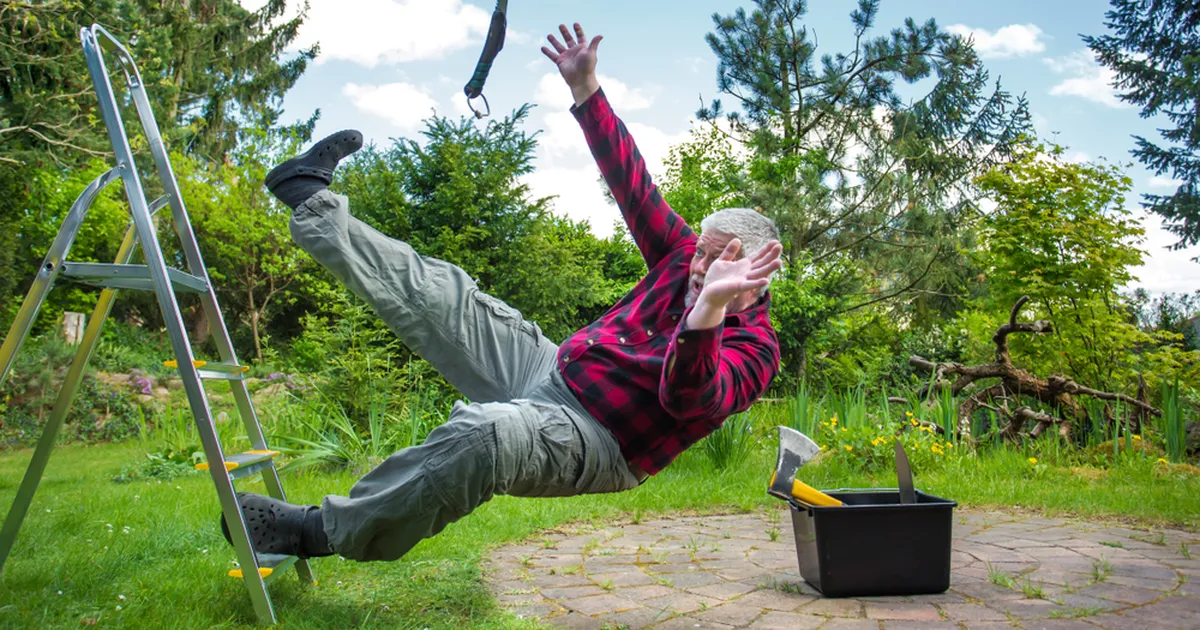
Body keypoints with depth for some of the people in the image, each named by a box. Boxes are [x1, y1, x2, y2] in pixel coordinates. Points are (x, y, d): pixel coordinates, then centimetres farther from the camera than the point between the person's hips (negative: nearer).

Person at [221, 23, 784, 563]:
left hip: (595, 439, -7)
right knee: (443, 295, 4)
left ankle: (326, 533, -21)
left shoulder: (753, 349, -16)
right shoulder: (685, 256, 3)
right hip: (552, 370, 8)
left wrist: (710, 308, -56)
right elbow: (629, 178, 6)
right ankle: (311, 202, 17)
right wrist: (585, 87, 2)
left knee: (487, 431, -39)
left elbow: (690, 399, -38)